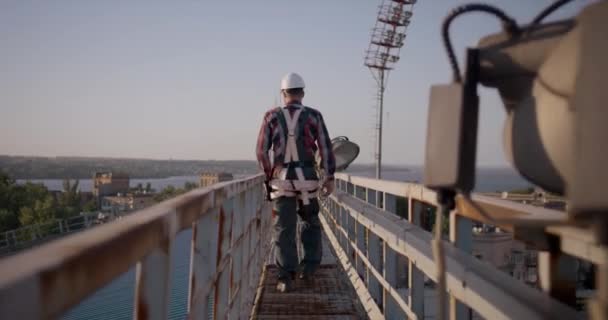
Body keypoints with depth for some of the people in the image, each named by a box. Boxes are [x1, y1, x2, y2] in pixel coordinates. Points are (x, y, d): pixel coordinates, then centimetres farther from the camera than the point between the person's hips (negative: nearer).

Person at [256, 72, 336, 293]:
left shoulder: (272, 116, 1)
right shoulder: (313, 116, -1)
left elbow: (261, 150, 3)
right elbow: (325, 147, -4)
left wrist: (269, 174, 16)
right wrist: (329, 177, 1)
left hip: (281, 180, 0)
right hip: (307, 179, 0)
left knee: (283, 229, 3)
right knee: (311, 223, 21)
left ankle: (286, 277, -3)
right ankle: (309, 267, 18)